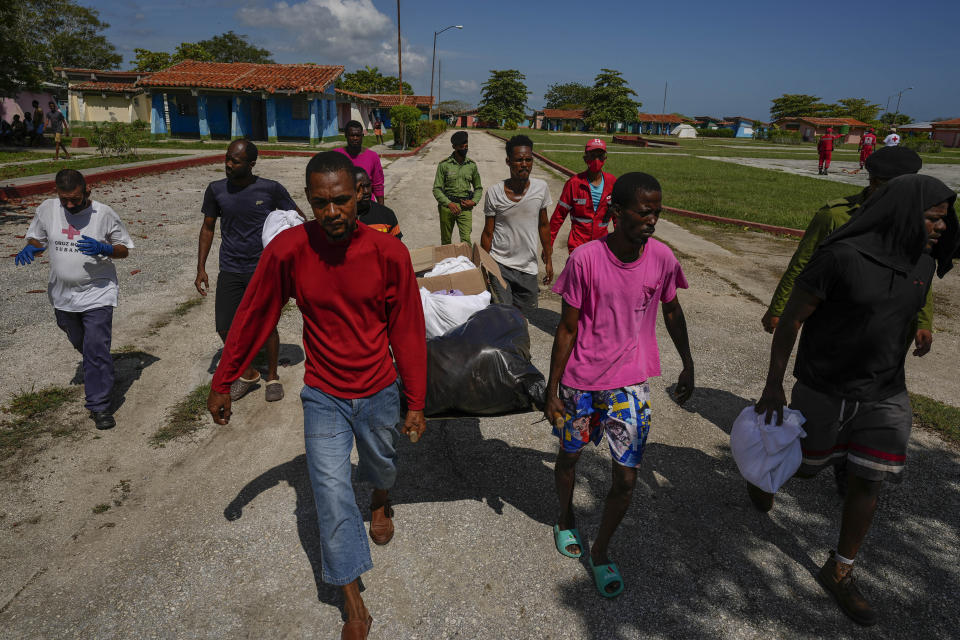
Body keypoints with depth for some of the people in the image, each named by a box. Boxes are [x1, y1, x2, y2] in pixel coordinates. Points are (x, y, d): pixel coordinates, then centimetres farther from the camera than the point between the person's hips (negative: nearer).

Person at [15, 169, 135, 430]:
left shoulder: (104, 214, -11)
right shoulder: (47, 209, -2)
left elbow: (124, 249, -3)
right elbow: (36, 238, 12)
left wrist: (103, 249, -24)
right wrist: (29, 248, -12)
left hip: (98, 294, -4)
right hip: (63, 295, 5)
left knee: (97, 350, -10)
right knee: (80, 345, 22)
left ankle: (99, 406, -1)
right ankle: (100, 375, 51)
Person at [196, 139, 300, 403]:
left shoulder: (271, 189, -7)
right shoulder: (216, 190, 1)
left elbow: (298, 217, 5)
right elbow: (208, 228, 10)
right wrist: (201, 268, 7)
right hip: (230, 270, 3)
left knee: (266, 325, 3)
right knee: (225, 328, 2)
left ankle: (273, 376, 25)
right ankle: (248, 373, 25)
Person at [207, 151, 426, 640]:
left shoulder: (389, 253, -18)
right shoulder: (287, 251, -17)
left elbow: (408, 330, -9)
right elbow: (252, 318, -5)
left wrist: (416, 403, -6)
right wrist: (222, 382, 2)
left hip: (378, 392, 1)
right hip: (323, 396, 0)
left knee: (381, 464, 24)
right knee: (332, 495, -1)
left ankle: (381, 501, 63)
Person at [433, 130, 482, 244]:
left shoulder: (472, 165, 7)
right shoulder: (444, 164, -2)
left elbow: (478, 188, 18)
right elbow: (437, 189, -3)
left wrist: (474, 202, -1)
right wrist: (449, 203, -17)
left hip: (465, 206, 1)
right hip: (447, 206, -1)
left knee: (466, 239, -13)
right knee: (446, 241, 10)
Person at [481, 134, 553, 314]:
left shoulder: (541, 188, -4)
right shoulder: (494, 193, -9)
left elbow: (543, 225, 8)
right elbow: (487, 233, -1)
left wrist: (548, 260, 11)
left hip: (528, 267, 3)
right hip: (499, 265, -2)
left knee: (525, 309, 12)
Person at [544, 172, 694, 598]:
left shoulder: (662, 258, -9)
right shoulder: (586, 259, -18)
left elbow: (672, 312, 9)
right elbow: (567, 328, -10)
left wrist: (687, 366, 16)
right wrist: (552, 390, -7)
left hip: (630, 383, 2)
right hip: (580, 382, -2)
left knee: (626, 479, 4)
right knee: (569, 455, 19)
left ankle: (600, 552, 31)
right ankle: (565, 521, 50)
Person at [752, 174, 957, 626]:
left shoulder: (922, 262, -1)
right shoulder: (842, 257, -21)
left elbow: (903, 317, 14)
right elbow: (791, 318, -16)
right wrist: (773, 386, -15)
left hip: (885, 397, 5)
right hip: (823, 390, -5)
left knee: (868, 483, 7)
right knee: (804, 466, 15)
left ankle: (839, 572, 27)